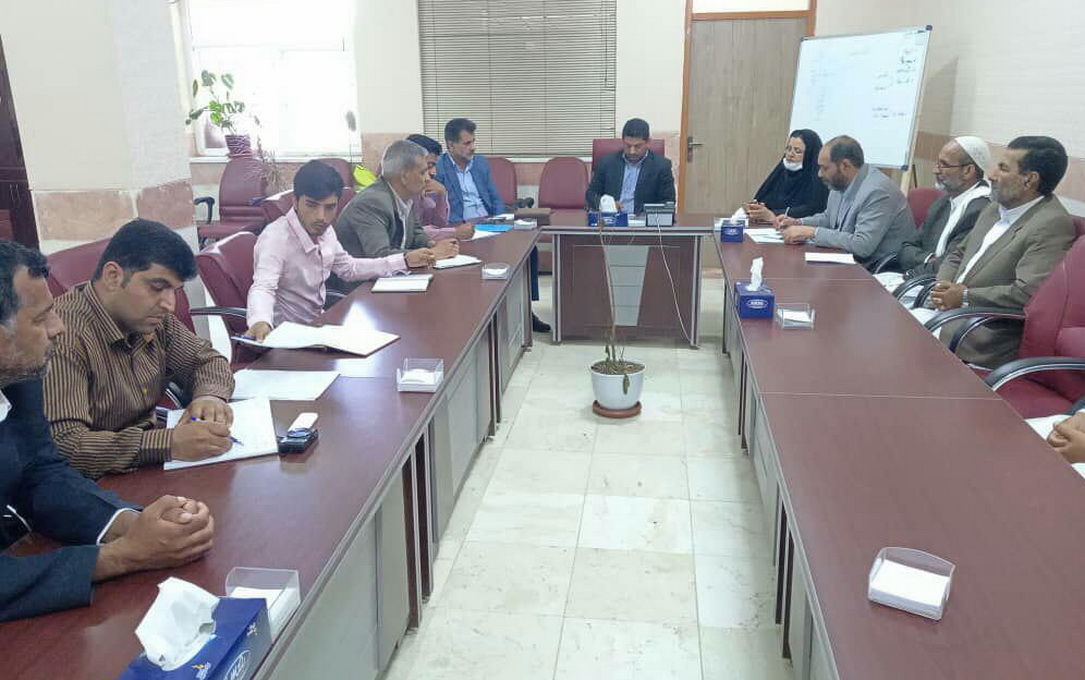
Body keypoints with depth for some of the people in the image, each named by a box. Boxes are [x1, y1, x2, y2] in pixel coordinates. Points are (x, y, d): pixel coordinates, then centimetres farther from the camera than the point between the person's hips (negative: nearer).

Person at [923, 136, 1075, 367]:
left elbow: (1028, 294, -25)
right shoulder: (997, 208, 13)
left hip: (991, 334, -8)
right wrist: (944, 286, 0)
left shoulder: (1052, 225, -15)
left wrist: (965, 296, -15)